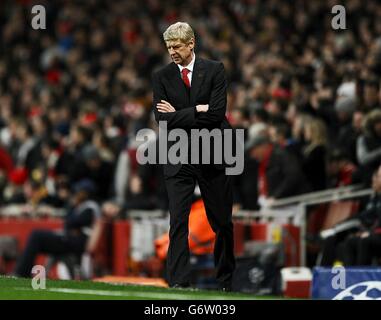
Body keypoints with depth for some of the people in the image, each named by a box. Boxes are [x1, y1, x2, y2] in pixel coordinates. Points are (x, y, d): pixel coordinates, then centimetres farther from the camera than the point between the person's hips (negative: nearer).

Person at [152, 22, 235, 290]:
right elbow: (163, 120, -5)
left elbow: (217, 113, -12)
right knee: (178, 222, -10)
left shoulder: (214, 70, 0)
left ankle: (225, 281, 21)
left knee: (222, 222, 8)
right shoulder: (162, 77, 5)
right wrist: (197, 111, -12)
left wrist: (178, 115, -10)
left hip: (213, 157, 0)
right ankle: (178, 283, -13)